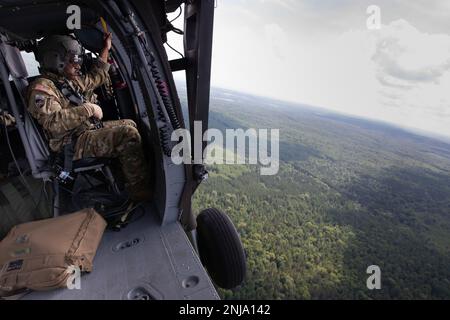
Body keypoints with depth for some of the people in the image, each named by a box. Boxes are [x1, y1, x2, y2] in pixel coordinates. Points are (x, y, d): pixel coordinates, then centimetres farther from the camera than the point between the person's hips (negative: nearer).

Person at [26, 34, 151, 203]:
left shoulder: (70, 80, 15)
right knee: (128, 134, -26)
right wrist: (88, 109, -23)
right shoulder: (41, 88, -13)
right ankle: (141, 193, -21)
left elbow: (95, 78, 29)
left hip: (87, 129, 11)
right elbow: (53, 122, -28)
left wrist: (106, 49, 28)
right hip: (74, 143, -11)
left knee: (129, 124, 17)